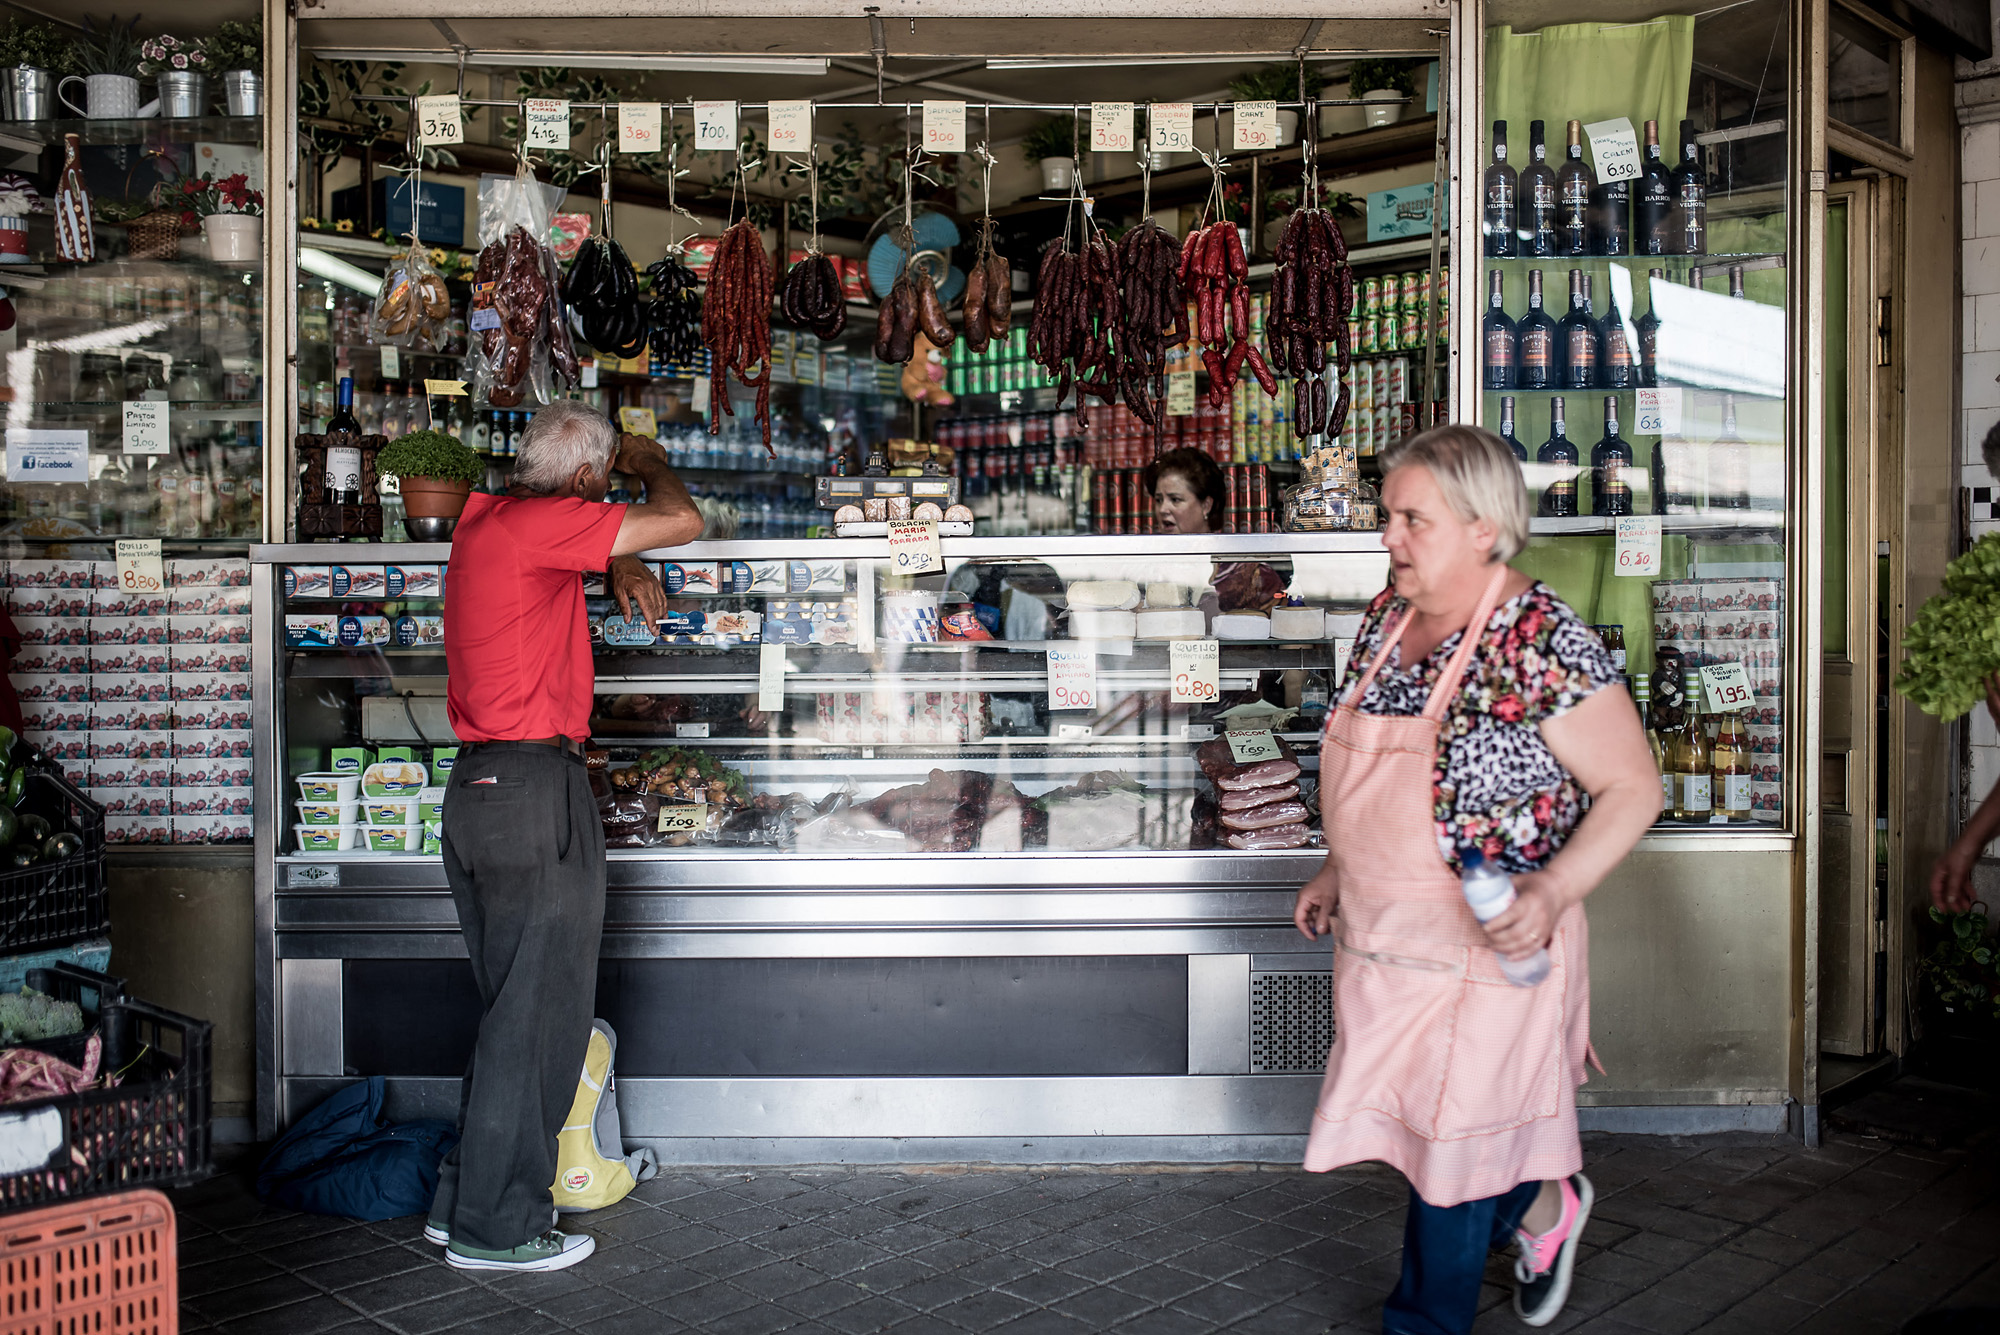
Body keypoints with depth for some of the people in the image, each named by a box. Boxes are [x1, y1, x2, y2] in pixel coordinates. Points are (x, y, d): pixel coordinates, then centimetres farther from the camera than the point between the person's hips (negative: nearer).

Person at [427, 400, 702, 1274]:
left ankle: (464, 1201, 24)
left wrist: (619, 563, 16)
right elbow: (682, 523, -14)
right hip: (535, 790, -10)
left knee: (510, 1009, 17)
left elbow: (575, 537, 36)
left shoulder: (485, 519, 15)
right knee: (537, 1016, 0)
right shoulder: (539, 523, -13)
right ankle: (497, 1229, 8)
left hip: (478, 785, 10)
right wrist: (649, 465, 6)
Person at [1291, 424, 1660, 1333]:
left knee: (1449, 1154, 8)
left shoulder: (1546, 644, -19)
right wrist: (1336, 871, 13)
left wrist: (1551, 892, -27)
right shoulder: (1386, 618, 3)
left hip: (1486, 948, -7)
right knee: (1416, 1127, 20)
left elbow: (1633, 788, -15)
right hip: (1379, 943, 7)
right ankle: (1540, 1207, 48)